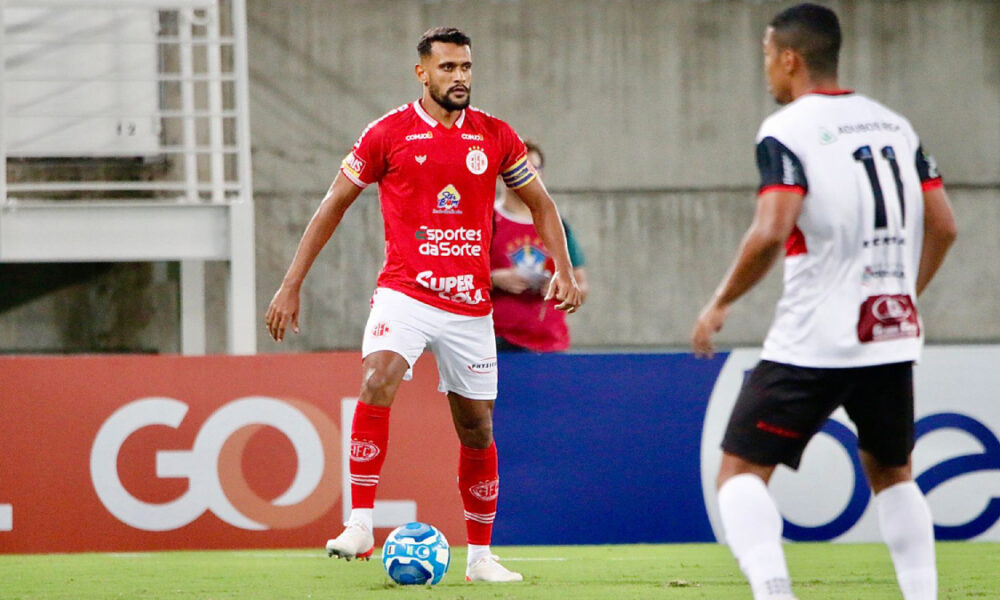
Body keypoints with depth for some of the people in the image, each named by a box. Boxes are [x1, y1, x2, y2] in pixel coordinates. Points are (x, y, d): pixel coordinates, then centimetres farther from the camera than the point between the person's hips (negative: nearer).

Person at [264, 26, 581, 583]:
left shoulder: (495, 136, 6)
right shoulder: (389, 133, -1)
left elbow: (541, 203, 16)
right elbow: (335, 204, 6)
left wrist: (564, 270, 2)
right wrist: (292, 285, 4)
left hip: (470, 304, 3)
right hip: (404, 292, -3)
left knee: (477, 429, 8)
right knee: (378, 381, -28)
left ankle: (481, 556, 22)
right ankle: (360, 525, -28)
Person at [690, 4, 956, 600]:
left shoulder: (787, 131, -9)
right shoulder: (894, 125, 12)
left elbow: (771, 233, -21)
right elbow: (943, 226, 13)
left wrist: (720, 304, -8)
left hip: (814, 343, -6)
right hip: (893, 337, 6)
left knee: (742, 469, 0)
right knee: (892, 471, 24)